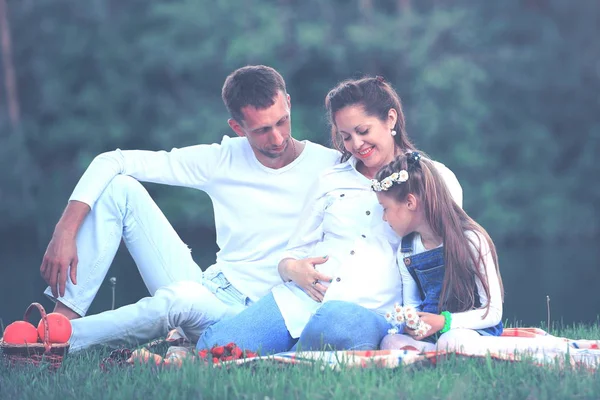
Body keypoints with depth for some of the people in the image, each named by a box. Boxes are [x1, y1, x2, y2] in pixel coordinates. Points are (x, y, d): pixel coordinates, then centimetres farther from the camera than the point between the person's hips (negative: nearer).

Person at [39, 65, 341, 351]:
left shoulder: (328, 167, -5)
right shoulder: (222, 160, 2)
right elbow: (111, 162, 0)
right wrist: (65, 232, -13)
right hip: (204, 291, 4)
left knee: (180, 298, -39)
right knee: (119, 187, -8)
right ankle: (64, 317, -19)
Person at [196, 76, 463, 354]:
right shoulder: (331, 181, 23)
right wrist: (293, 269, -3)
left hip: (369, 309, -3)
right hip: (299, 299, 3)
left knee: (337, 329, -42)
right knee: (215, 346, -24)